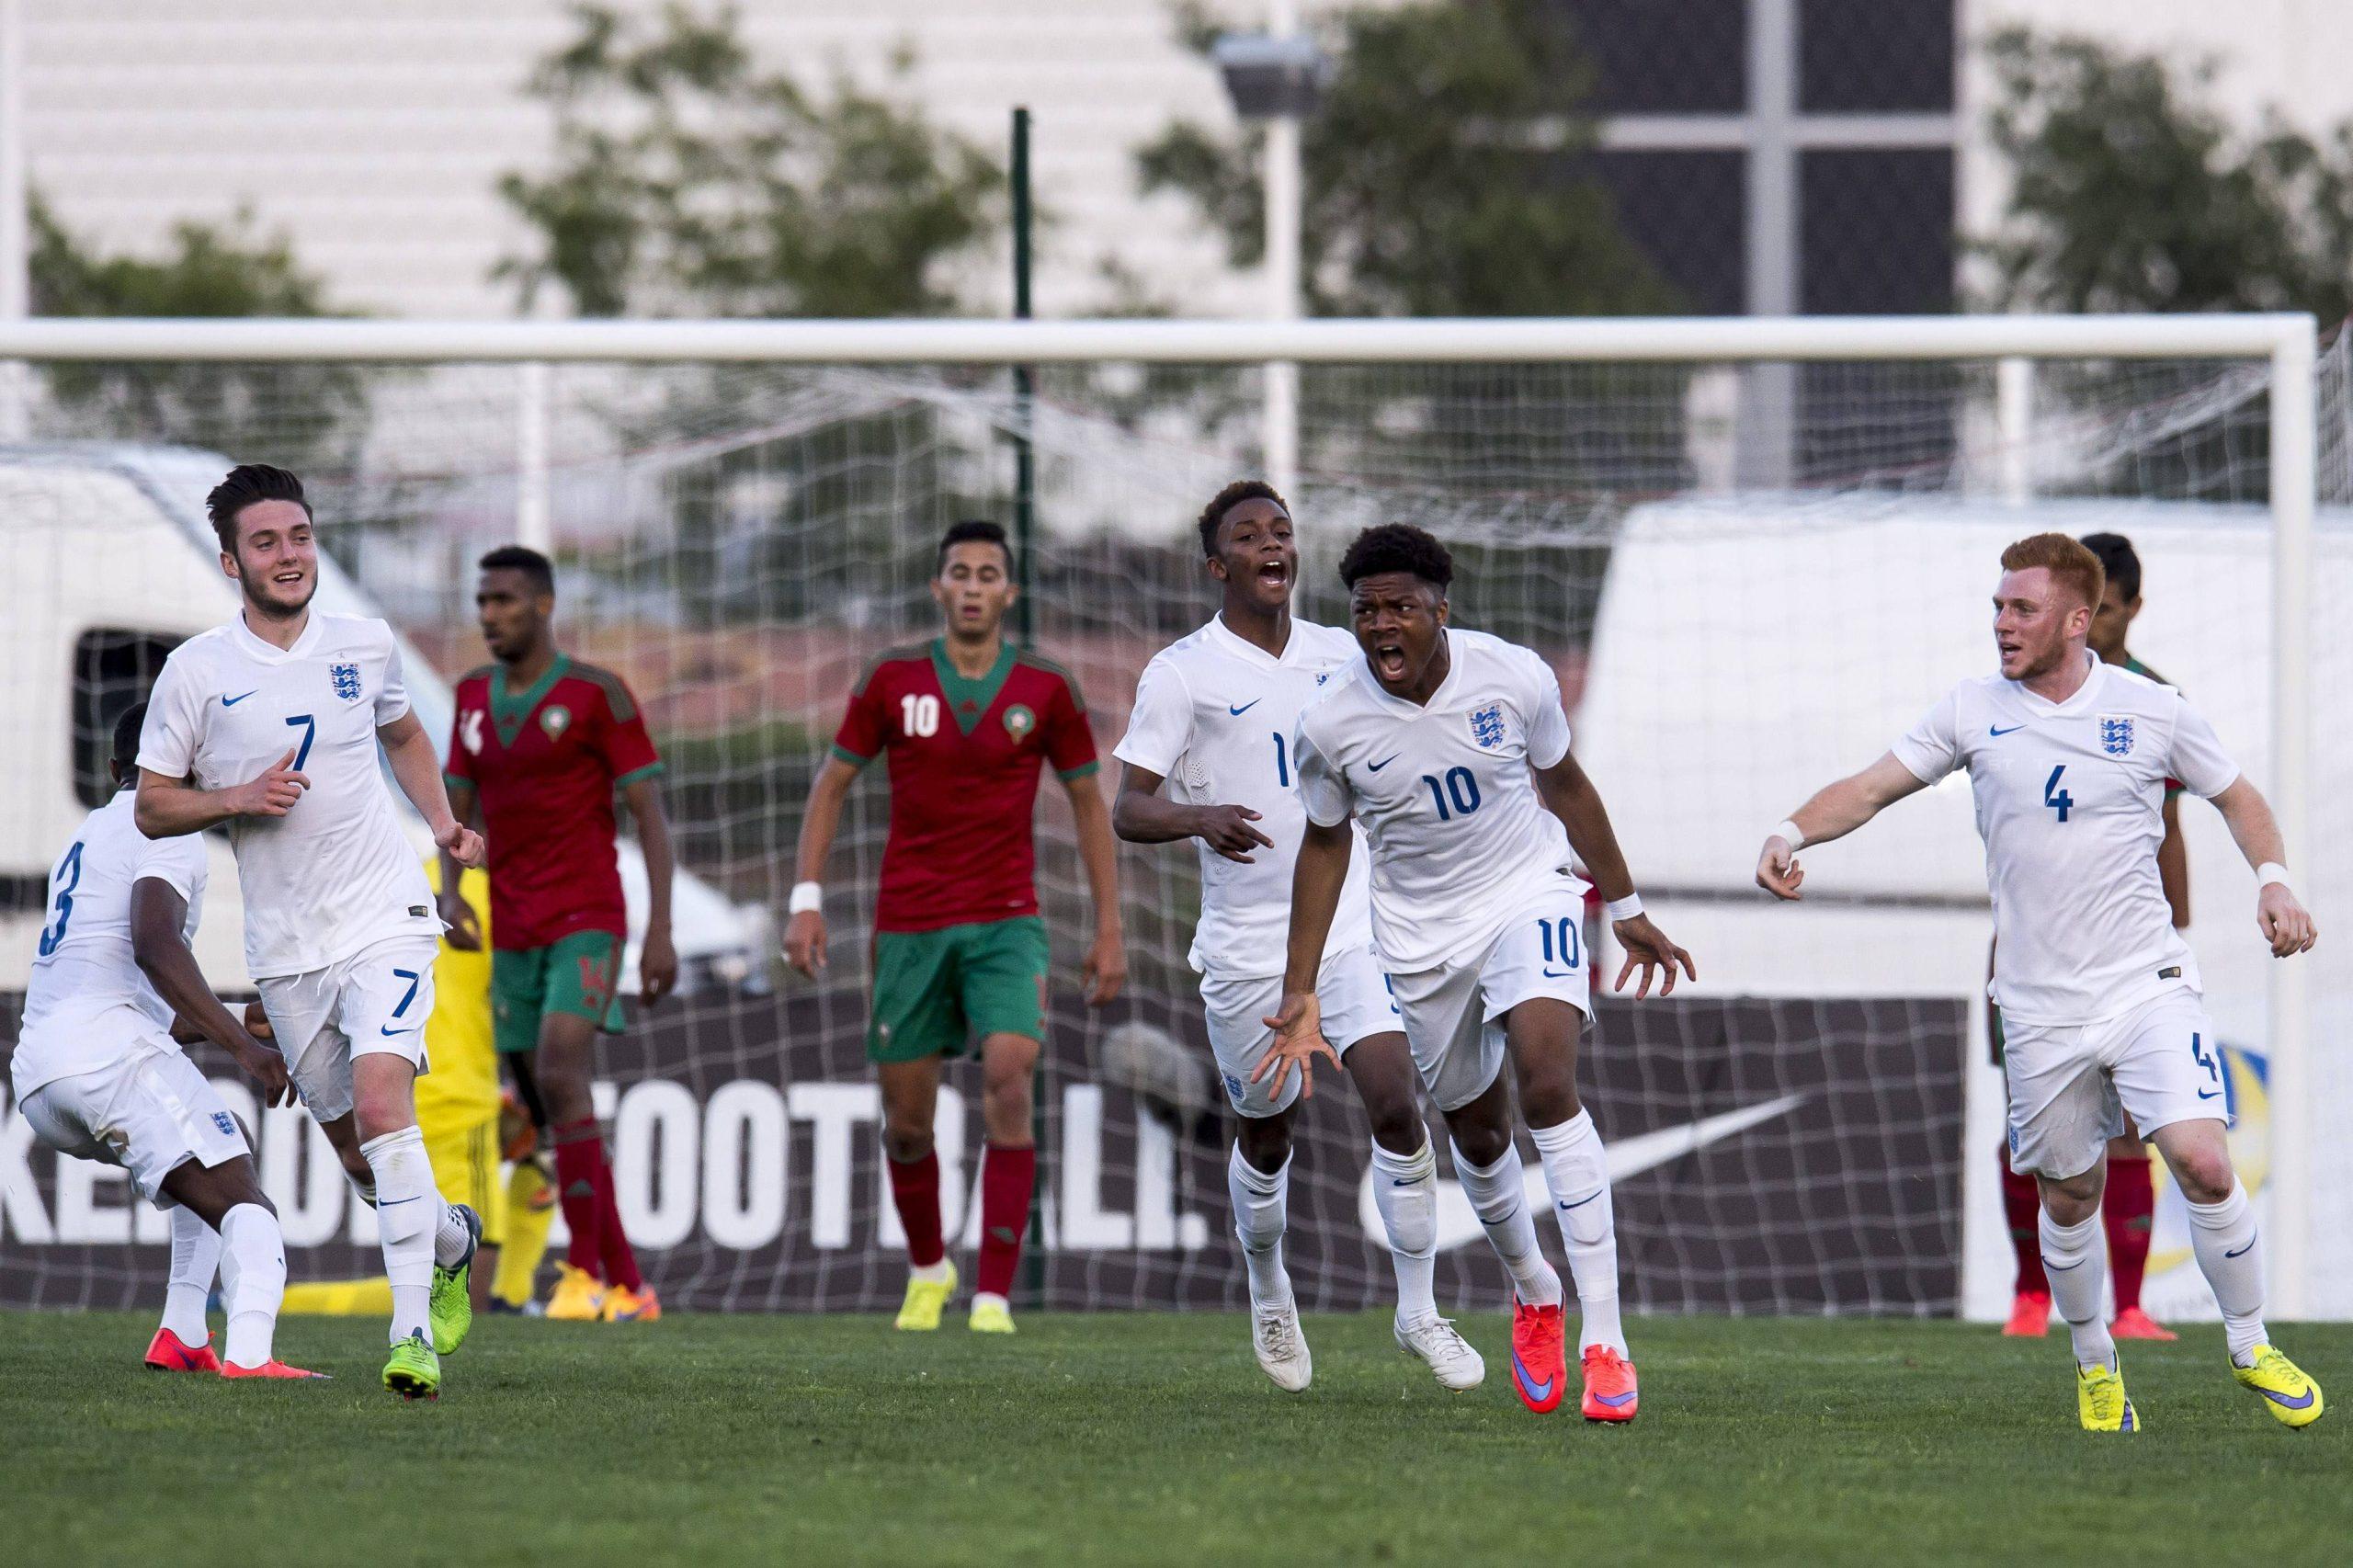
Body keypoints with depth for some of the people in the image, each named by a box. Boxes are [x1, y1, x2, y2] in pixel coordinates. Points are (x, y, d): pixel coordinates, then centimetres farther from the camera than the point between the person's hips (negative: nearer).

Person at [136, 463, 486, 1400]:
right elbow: (152, 807, 1)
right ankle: (452, 1239, 40)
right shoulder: (195, 671, -4)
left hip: (385, 917, -1)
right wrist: (237, 800, -16)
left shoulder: (365, 646, 3)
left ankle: (414, 1330, -24)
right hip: (285, 948, 1)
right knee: (357, 1142, 8)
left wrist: (443, 823, 12)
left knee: (381, 1101, -22)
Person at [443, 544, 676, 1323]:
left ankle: (585, 1272, -20)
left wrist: (661, 931, -14)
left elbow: (651, 813, -7)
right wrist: (451, 893, -5)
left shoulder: (597, 695, -6)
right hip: (512, 935, 6)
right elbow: (456, 811, 15)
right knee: (554, 1112, 4)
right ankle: (628, 1288, 10)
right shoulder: (474, 698, 11)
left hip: (586, 924, -6)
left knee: (560, 1078, -23)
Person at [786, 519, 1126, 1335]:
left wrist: (1109, 929, 5)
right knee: (905, 1121, 5)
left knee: (1009, 1078, -22)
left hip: (1006, 922, -1)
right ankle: (927, 1270, 33)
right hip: (909, 924, 1)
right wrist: (807, 899, -3)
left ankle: (994, 1294, -20)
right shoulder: (893, 681, 0)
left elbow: (1089, 805, 9)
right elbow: (831, 785, 7)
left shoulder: (1045, 691, -1)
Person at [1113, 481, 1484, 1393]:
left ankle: (1419, 1312, -1)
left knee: (1395, 1101, -14)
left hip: (1352, 928, 2)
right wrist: (1198, 818, -31)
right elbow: (1127, 810, -12)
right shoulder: (1182, 674, -7)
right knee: (1267, 1135, 11)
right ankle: (1268, 1297, 39)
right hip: (1246, 947, -2)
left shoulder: (1338, 655, 7)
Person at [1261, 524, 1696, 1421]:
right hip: (1421, 934, 2)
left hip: (1528, 893, -2)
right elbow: (1326, 844, 3)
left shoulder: (1515, 678, -15)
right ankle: (1533, 1295, 42)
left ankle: (1603, 1342, -25)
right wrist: (1301, 994, 2)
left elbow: (1564, 786, 4)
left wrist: (1625, 909, 12)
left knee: (1547, 1084, -23)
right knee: (1477, 1133, 10)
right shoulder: (1331, 725, -14)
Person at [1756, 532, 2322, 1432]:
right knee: (2069, 1193, 7)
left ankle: (2250, 1349, 3)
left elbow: (2235, 796, 14)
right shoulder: (1975, 711, 2)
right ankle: (2096, 1365, 29)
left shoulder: (2151, 710, 0)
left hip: (2146, 981, -2)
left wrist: (2273, 880, -3)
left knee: (2202, 1162, -16)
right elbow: (1874, 787, 4)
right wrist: (1793, 833, -14)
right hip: (2039, 1009, 2)